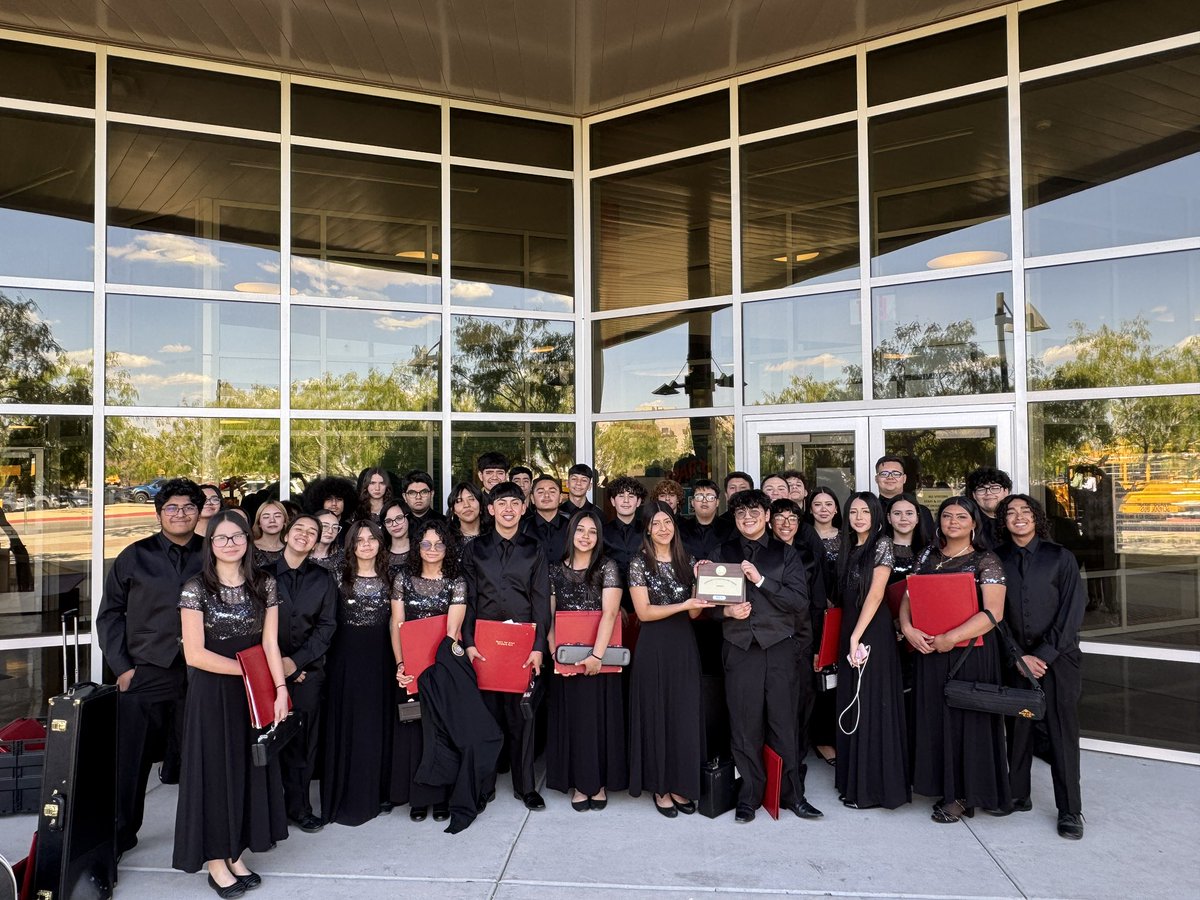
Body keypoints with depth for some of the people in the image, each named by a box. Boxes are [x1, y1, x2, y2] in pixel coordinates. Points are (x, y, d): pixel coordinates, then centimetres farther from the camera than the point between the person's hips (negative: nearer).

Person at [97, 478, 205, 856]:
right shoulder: (135, 556, 3)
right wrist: (121, 667, -1)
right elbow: (110, 614, 6)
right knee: (130, 759, 6)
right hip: (145, 675, 0)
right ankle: (120, 834, 26)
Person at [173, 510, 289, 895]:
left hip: (253, 692, 3)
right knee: (215, 769, 6)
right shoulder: (196, 588, -8)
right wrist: (248, 669, -11)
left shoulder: (264, 584, 1)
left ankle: (235, 855, 26)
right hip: (211, 693, -3)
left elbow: (270, 643, -2)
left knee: (247, 768, 10)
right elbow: (195, 654, -12)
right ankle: (215, 862, 20)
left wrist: (280, 687, -11)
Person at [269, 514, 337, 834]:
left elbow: (326, 627, 4)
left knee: (304, 740, 3)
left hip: (308, 670, 1)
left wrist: (296, 661, -7)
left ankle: (299, 807, 15)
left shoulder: (323, 580, 8)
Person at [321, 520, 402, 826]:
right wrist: (326, 655, -6)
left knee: (378, 723, 7)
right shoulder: (339, 577, 3)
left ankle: (378, 792, 21)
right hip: (346, 656, -1)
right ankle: (346, 794, 16)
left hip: (379, 656, 1)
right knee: (346, 723, 3)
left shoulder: (391, 579, 6)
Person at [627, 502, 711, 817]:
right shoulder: (639, 563, -4)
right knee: (656, 715, 5)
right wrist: (683, 604, -19)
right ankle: (659, 787, 18)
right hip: (654, 648, -4)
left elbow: (694, 613, 5)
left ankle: (680, 785, 21)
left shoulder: (687, 562, 7)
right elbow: (643, 612, -11)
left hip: (684, 646, 4)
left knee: (685, 715, 7)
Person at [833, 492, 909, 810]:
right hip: (849, 632, 8)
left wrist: (857, 636, -18)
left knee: (872, 706, -2)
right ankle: (853, 780, 23)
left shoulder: (882, 544, -8)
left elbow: (875, 594, -15)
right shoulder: (848, 548, 14)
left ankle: (874, 787, 8)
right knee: (851, 705, 12)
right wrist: (847, 637, 8)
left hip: (873, 632, -8)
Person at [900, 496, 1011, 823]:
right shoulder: (928, 556, 10)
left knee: (966, 717, 3)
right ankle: (943, 785, 24)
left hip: (971, 651, -5)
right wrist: (908, 629, -11)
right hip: (929, 649, 5)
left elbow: (993, 612, -15)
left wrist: (951, 638, -21)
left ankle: (964, 795, 18)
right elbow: (908, 597, 8)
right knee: (934, 717, 9)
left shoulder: (985, 561, -5)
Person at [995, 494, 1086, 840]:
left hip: (1058, 657, -2)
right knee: (1017, 728, 6)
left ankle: (1070, 810, 10)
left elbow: (1072, 610, -5)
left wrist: (1044, 654, -11)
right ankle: (1017, 794, 21)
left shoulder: (1060, 557, 0)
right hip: (1015, 658, 2)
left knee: (1062, 731, 1)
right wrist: (1019, 656, -6)